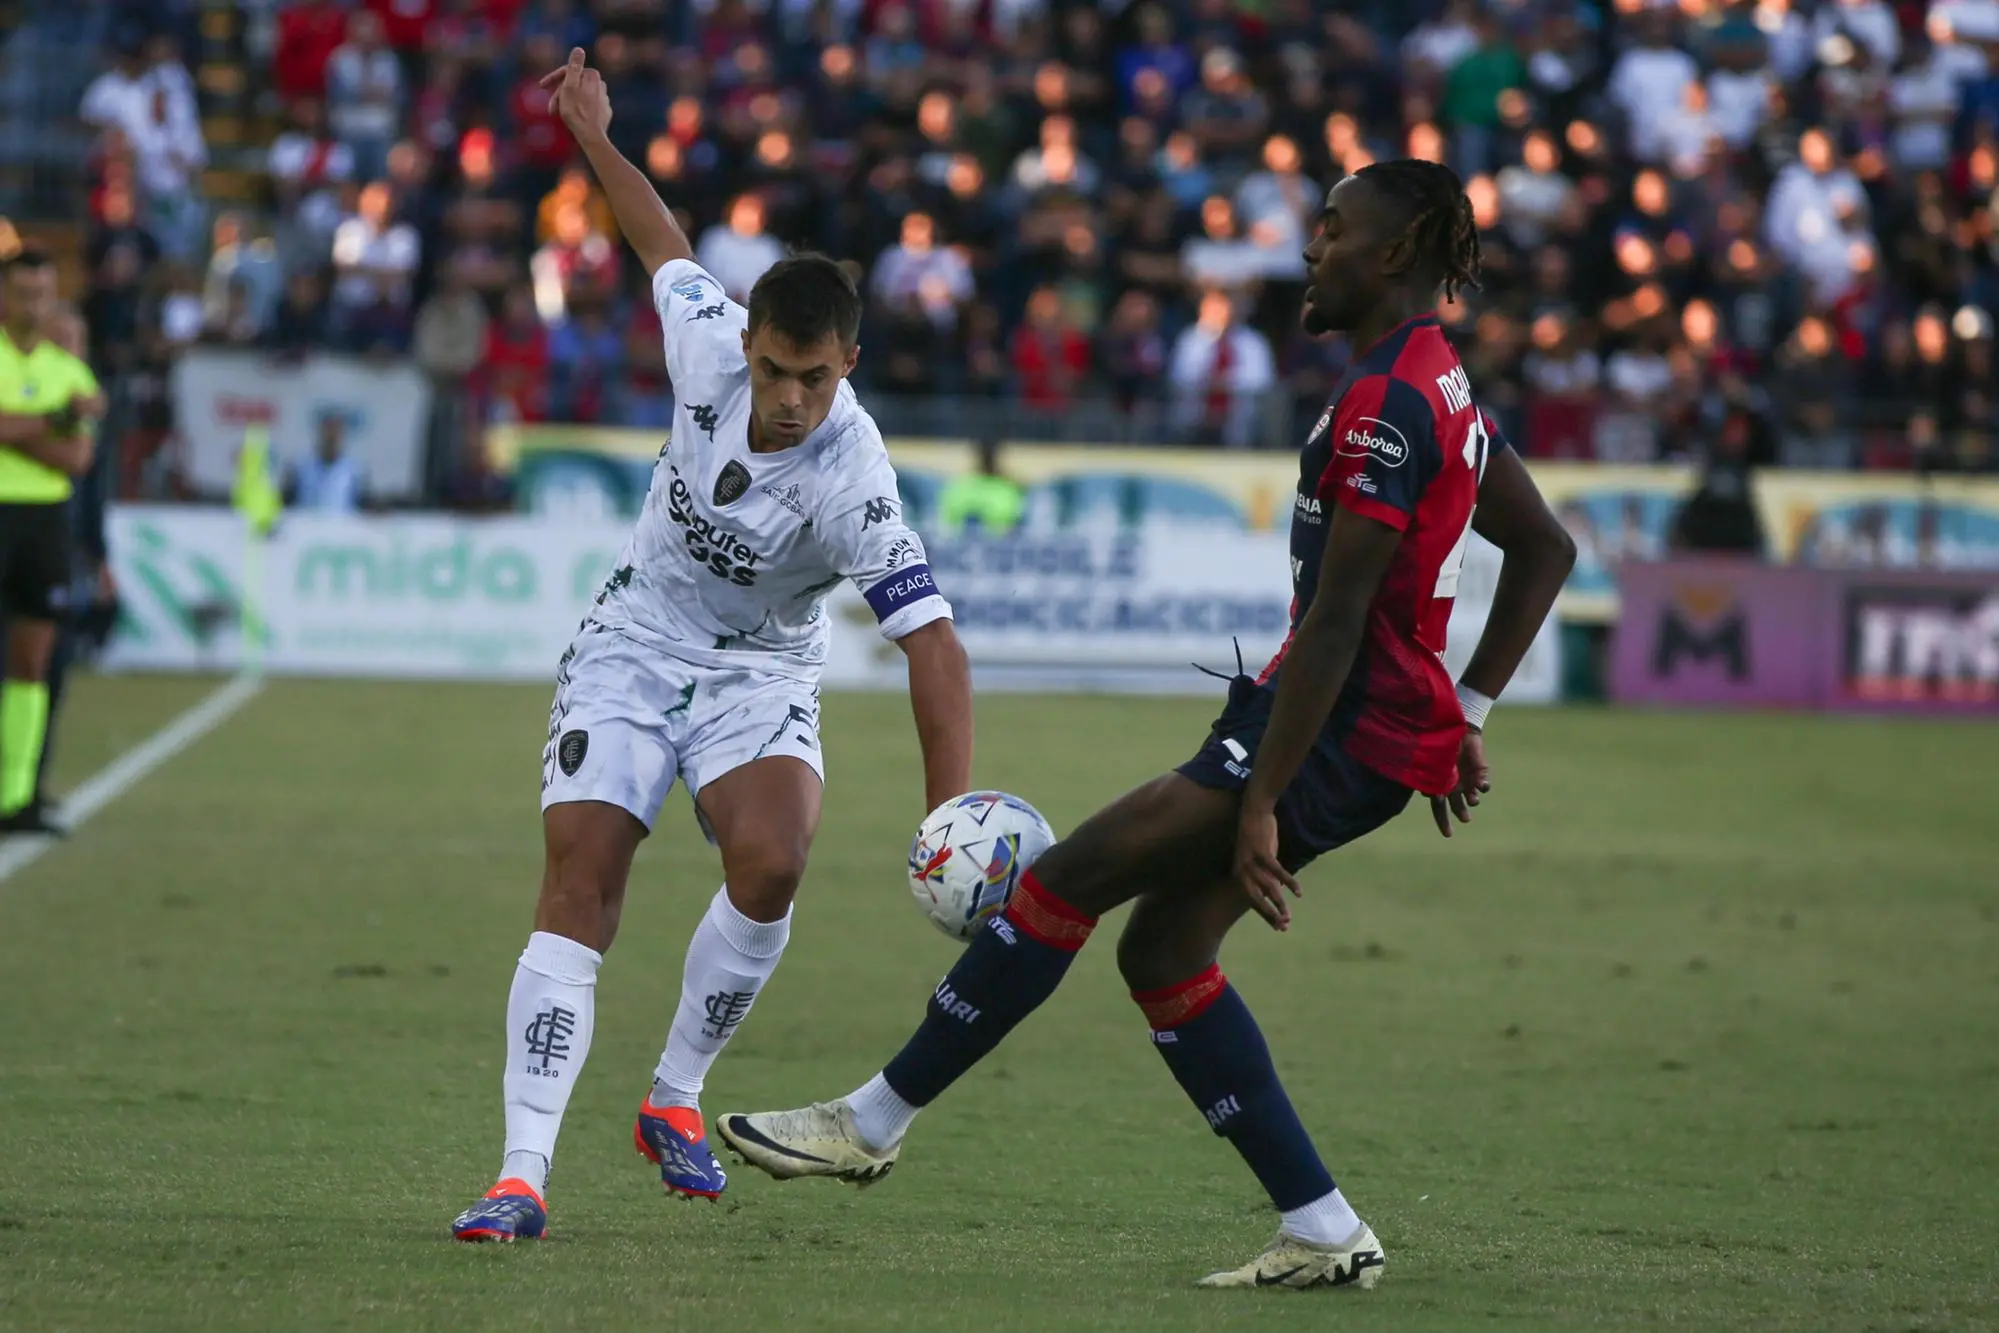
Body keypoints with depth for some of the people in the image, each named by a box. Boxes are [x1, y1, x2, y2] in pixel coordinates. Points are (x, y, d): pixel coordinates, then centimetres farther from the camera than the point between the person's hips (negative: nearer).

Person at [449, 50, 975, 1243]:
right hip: (633, 644, 2)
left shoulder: (853, 484, -30)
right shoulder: (710, 343, -19)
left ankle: (676, 1098, -4)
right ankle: (525, 1173, -17)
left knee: (771, 859, -29)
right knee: (578, 888, -12)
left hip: (757, 675, -2)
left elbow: (933, 643, -33)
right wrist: (596, 140, 18)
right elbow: (672, 255, 5)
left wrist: (953, 820, -41)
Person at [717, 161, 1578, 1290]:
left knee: (1063, 880, -8)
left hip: (1345, 729, -10)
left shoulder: (1385, 406, -18)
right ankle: (1326, 1234, 8)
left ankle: (873, 1123, -1)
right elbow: (1547, 548, 22)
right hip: (1396, 721, 10)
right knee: (1162, 950, 10)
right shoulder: (1440, 384, 13)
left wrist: (1259, 805, -22)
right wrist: (1465, 716, 20)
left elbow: (1334, 625, -22)